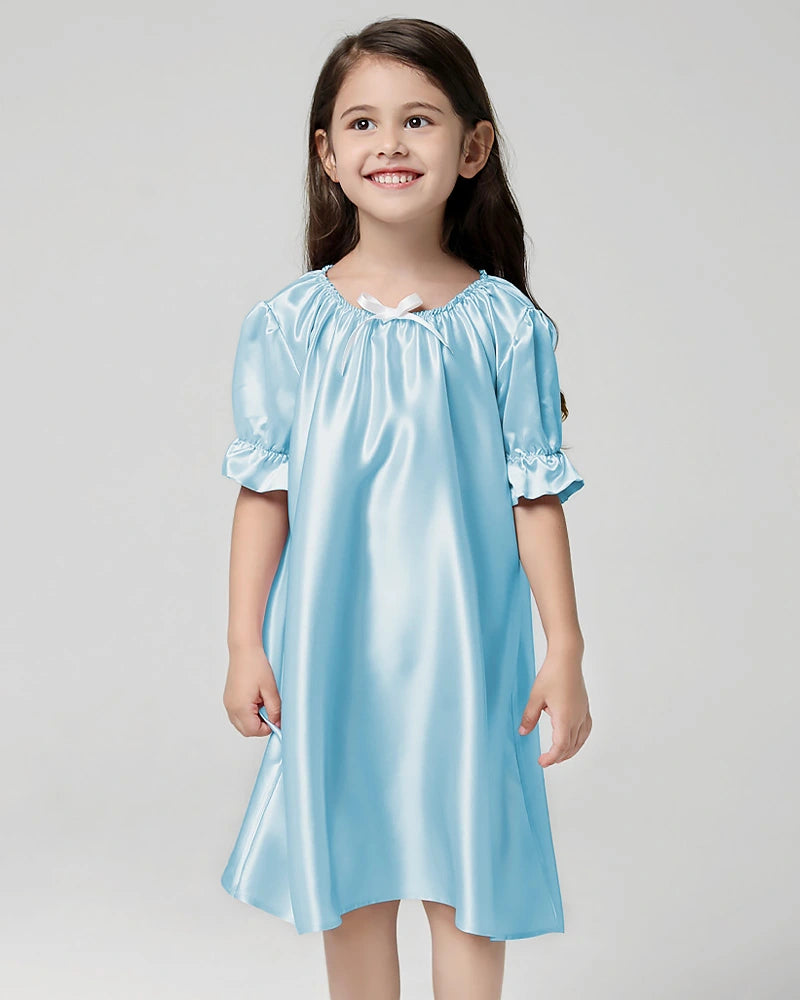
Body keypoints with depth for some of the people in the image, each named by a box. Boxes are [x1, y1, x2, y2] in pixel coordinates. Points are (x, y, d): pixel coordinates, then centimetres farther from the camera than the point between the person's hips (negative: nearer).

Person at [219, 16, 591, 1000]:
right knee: (350, 882, 12)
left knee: (467, 884, 8)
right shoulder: (289, 323, -3)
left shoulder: (504, 323, -4)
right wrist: (245, 644, 0)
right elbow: (264, 491, 1)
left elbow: (535, 495, -1)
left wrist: (565, 653, -2)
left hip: (464, 646, 0)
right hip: (332, 647, 1)